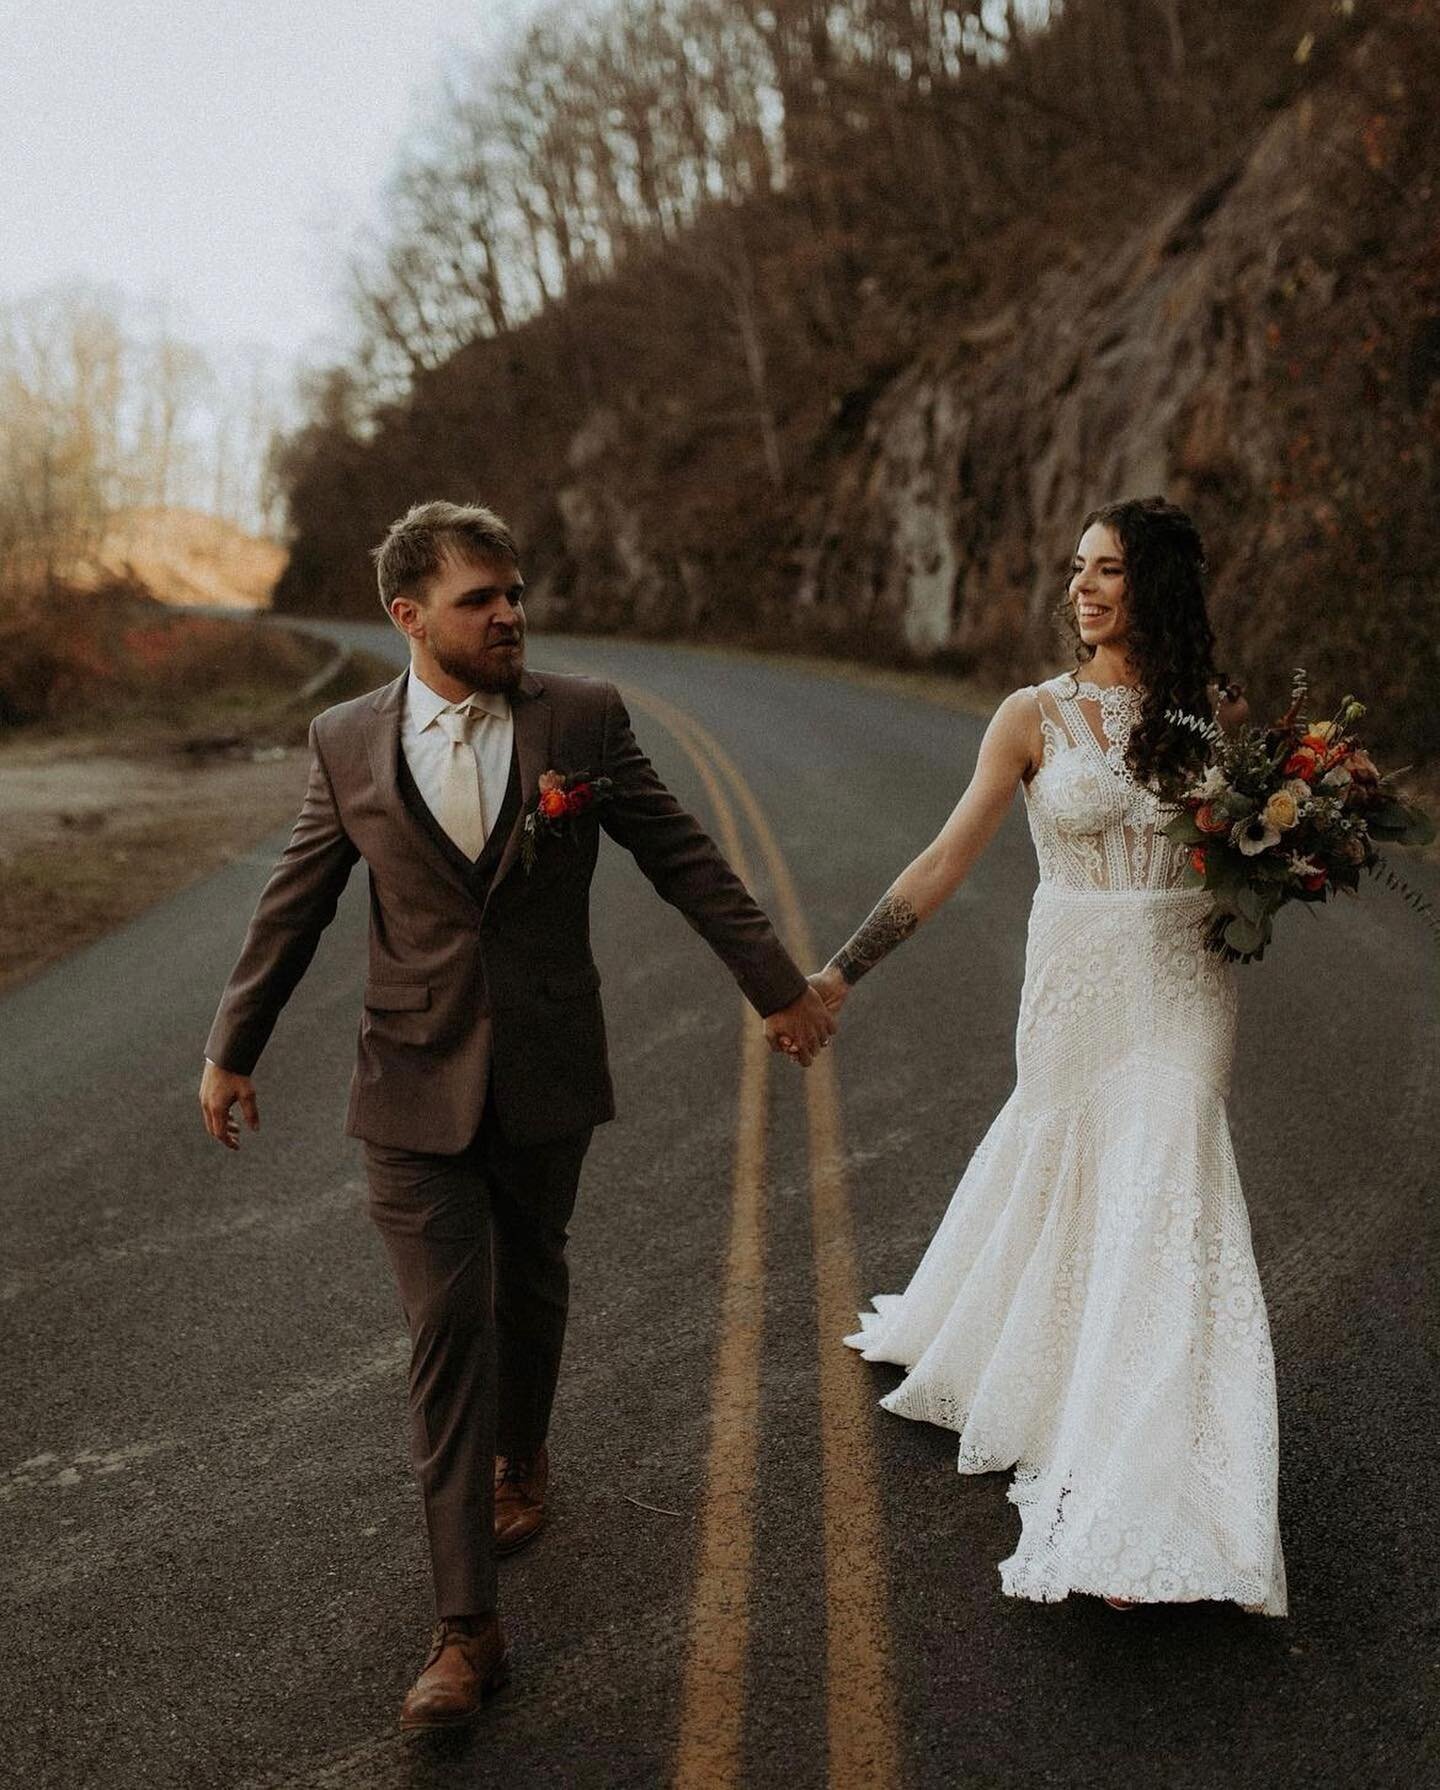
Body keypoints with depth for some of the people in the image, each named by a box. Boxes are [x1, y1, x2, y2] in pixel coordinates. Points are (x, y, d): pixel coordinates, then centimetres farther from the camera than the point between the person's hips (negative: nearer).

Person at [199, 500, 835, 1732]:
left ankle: (521, 1458, 51)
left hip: (547, 1075, 1)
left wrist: (778, 986, 1)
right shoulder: (347, 743, -3)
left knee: (528, 1291, 20)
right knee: (447, 1334, -2)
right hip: (417, 1085, 0)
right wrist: (232, 1050, 12)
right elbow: (293, 909, 6)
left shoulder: (584, 719, -6)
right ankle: (467, 1629, 5)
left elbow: (684, 860, 0)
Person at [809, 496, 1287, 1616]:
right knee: (1061, 1178, 10)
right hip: (1075, 987, 0)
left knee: (1158, 1198, -5)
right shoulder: (1036, 716, -3)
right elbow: (948, 861, -6)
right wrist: (842, 971, -12)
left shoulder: (1216, 715, 2)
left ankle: (1144, 1513, 4)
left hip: (1182, 993, 0)